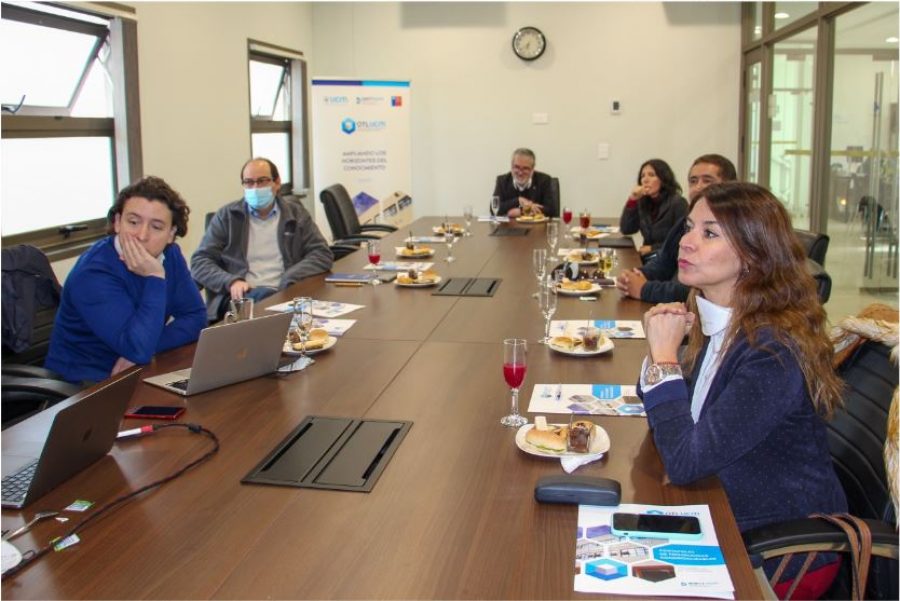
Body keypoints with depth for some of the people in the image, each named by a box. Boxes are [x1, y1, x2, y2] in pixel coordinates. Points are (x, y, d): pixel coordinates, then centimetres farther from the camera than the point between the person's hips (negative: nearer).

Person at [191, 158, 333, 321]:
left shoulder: (296, 214, 14)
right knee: (263, 296, -35)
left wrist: (289, 281, -10)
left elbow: (323, 254, 7)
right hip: (242, 296, -1)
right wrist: (231, 282, -14)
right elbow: (200, 262, 7)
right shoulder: (226, 216, 12)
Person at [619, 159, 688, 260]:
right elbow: (626, 230, 0)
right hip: (647, 256, 6)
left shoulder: (678, 203, -11)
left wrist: (652, 248, -15)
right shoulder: (642, 202, 6)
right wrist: (632, 200, -8)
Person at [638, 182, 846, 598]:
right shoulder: (711, 322, -3)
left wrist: (665, 357, -20)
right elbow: (664, 430, 4)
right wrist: (662, 349, -12)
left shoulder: (775, 350, -27)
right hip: (726, 520, 6)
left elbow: (684, 464, -27)